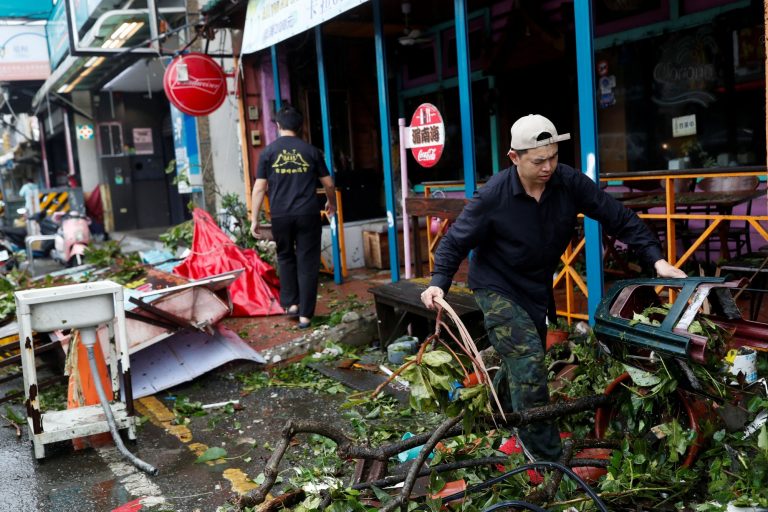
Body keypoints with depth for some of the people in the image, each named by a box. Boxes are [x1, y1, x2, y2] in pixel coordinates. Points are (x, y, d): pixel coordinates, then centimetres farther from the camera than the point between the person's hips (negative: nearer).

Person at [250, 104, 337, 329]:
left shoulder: (268, 152, 1)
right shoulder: (311, 151, 4)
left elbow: (259, 188, -2)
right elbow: (328, 184, 10)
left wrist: (254, 219, 4)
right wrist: (331, 203, 29)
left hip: (280, 216, 0)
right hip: (308, 214, 0)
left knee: (285, 257, 21)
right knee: (307, 262, 4)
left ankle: (291, 303, 17)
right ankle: (305, 314, 3)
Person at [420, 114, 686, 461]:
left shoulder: (569, 182, -15)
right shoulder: (493, 196, -24)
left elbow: (619, 218, -10)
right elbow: (455, 241, -14)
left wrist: (656, 259, -17)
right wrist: (439, 282, -28)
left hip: (536, 289, 6)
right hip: (496, 288, -5)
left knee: (522, 362, 19)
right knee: (528, 358, -19)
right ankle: (546, 456, -7)